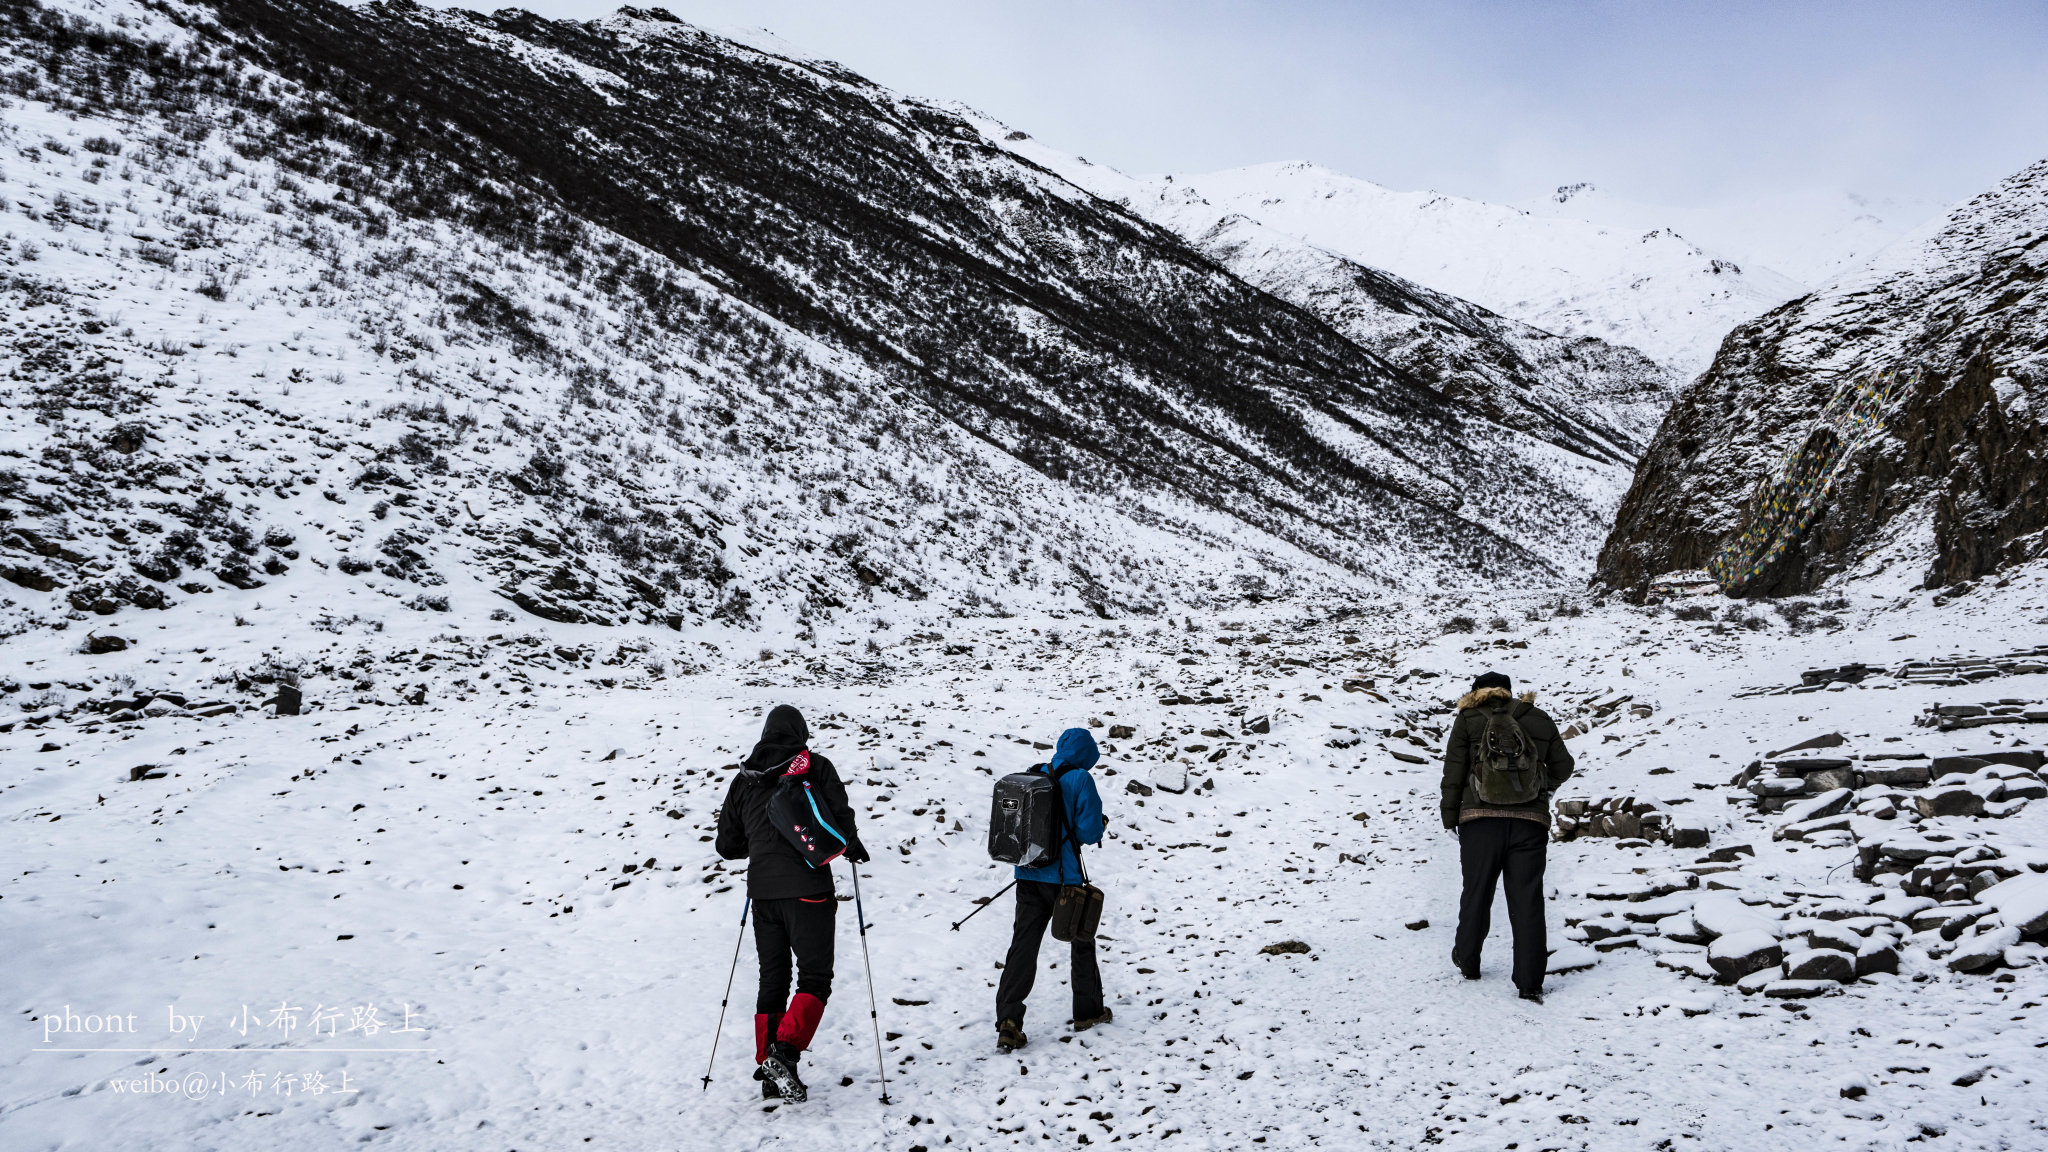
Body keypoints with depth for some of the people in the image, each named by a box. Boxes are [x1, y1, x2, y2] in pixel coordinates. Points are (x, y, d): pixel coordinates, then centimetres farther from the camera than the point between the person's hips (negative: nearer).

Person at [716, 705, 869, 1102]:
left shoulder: (743, 778, 12)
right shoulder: (816, 767, 0)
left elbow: (727, 845, 16)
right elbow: (839, 818, -8)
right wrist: (853, 848, 12)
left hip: (762, 890, 5)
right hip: (807, 888, -4)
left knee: (772, 981, 13)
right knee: (815, 978, 0)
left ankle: (769, 1072, 13)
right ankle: (783, 1052, -18)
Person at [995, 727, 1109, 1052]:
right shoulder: (1080, 779, -9)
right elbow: (1089, 831, -13)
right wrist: (1100, 826, 9)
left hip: (1028, 876, 4)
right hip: (1064, 877, -4)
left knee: (1023, 946, 2)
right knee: (1081, 940, 16)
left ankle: (1008, 1021, -10)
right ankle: (1087, 1011, 28)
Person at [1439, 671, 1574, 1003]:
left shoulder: (1468, 719, 6)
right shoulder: (1539, 720, 13)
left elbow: (1453, 773, 1)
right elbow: (1563, 765, 18)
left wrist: (1450, 819, 7)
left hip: (1481, 818, -1)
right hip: (1530, 820, 1)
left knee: (1477, 893, 14)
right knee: (1527, 899, 2)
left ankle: (1467, 962, 30)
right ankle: (1530, 983, 1)